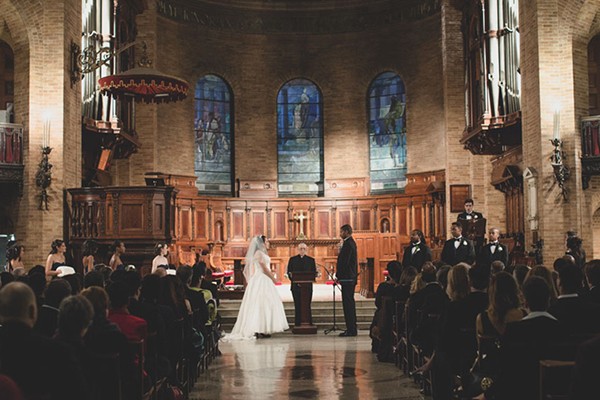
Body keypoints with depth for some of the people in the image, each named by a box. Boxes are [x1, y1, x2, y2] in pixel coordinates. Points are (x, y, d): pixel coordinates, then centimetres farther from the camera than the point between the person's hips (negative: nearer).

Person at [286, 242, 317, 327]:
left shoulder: (311, 260, 10)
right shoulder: (292, 259, 9)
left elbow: (314, 273, 6)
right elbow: (289, 272, 4)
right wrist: (295, 281, -11)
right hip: (296, 286, 0)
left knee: (307, 306, -1)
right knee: (297, 306, 1)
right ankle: (298, 324, 4)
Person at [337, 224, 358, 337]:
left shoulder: (348, 244, -16)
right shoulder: (351, 242, 17)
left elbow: (344, 261, -20)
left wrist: (338, 275, -14)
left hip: (347, 278, -11)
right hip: (350, 278, 11)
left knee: (348, 303, -8)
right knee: (350, 303, 14)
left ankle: (351, 329, -6)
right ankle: (352, 328, 19)